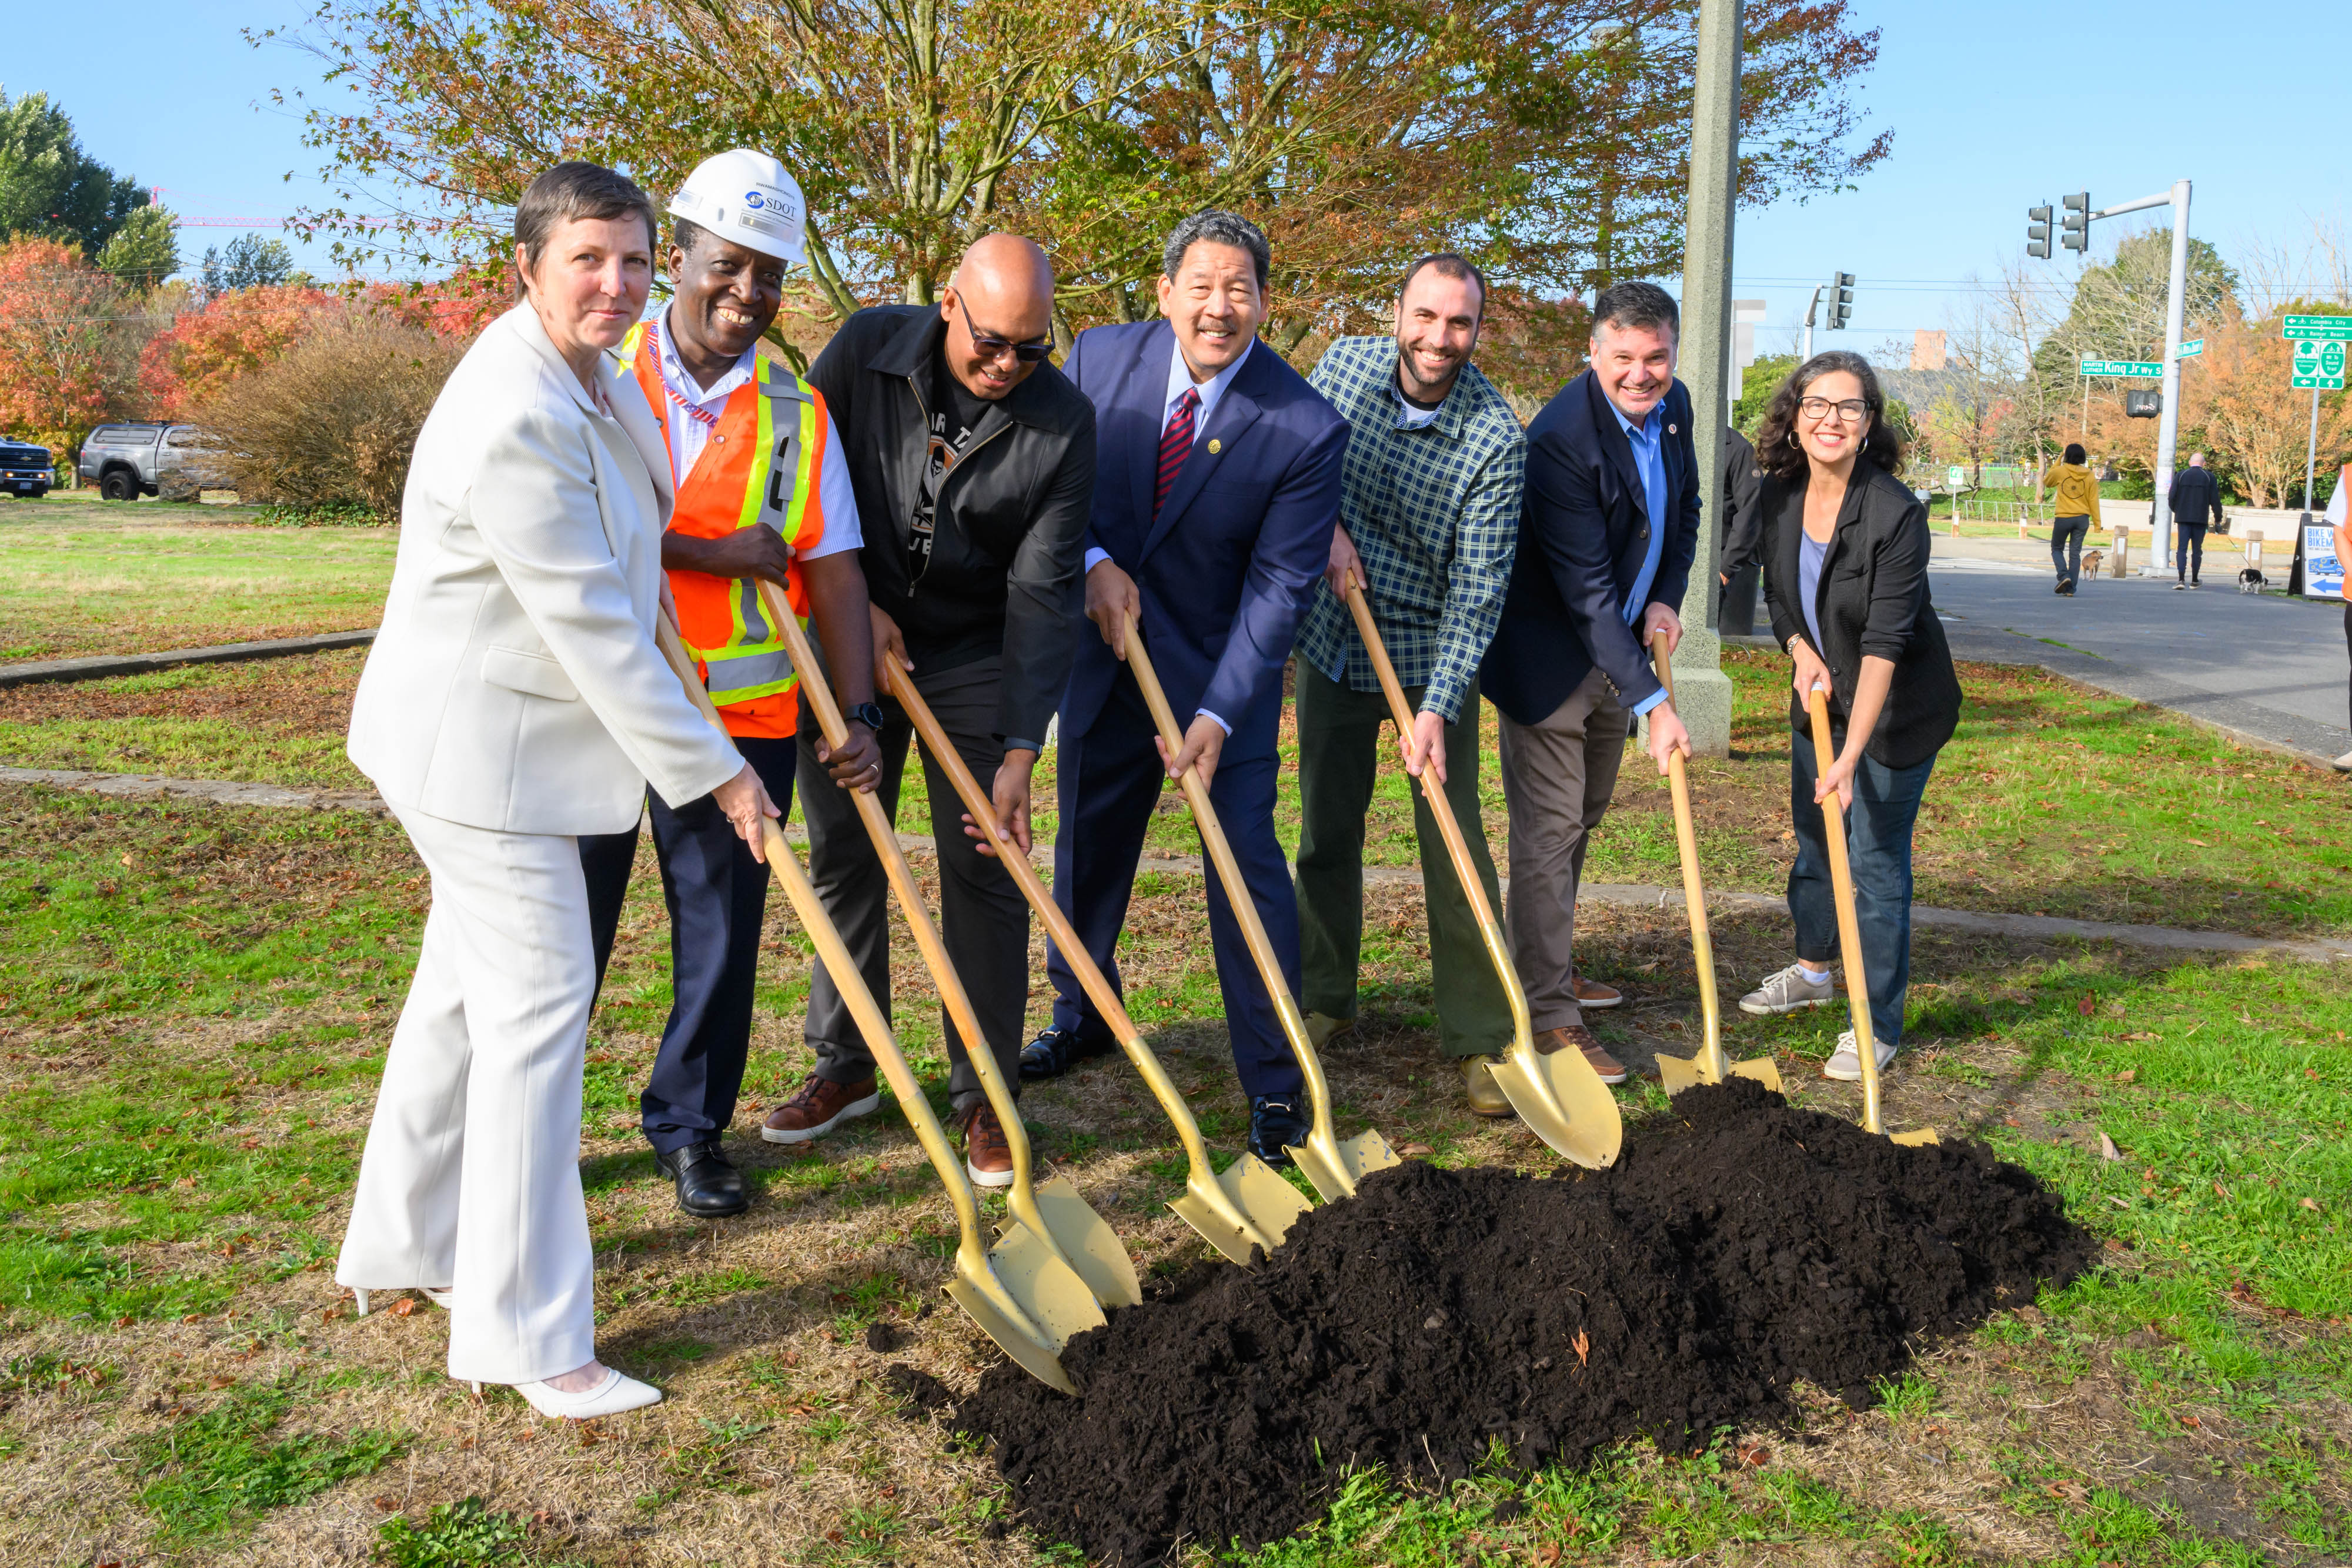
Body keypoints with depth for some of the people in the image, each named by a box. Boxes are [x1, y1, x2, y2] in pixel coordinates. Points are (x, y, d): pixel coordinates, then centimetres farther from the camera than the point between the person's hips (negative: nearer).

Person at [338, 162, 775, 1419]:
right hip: (480, 747, -11)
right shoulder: (516, 419, -27)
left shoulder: (588, 373, 6)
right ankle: (527, 1332, 3)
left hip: (516, 736, 11)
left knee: (470, 981, 19)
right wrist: (713, 770, -21)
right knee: (536, 1001, -7)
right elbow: (591, 622, -26)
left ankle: (402, 1244, 37)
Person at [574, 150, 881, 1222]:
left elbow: (833, 569, 0)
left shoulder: (797, 412, 4)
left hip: (741, 715, 2)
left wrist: (856, 710, -9)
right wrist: (716, 555, -16)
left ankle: (690, 1125, 28)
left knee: (722, 931, 9)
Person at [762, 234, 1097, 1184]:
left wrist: (1020, 750, -19)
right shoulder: (867, 348, -11)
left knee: (984, 873, 0)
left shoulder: (1064, 424, -14)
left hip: (977, 664, -1)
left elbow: (1041, 595, -16)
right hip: (850, 644, 2)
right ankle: (846, 1066, 25)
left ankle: (984, 1097, 12)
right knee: (843, 858, 9)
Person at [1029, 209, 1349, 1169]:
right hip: (1106, 644, 4)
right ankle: (1082, 1015, 39)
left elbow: (1278, 585, -17)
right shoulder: (1101, 357, -8)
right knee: (1087, 841, 15)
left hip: (1223, 665, -4)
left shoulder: (1306, 429, -19)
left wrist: (1218, 715, -23)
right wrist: (1093, 563, -15)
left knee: (1246, 857, -7)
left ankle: (1276, 1085, 3)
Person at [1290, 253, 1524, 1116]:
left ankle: (1480, 1037, 3)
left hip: (1432, 655, -4)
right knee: (1325, 827, 12)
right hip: (1332, 642, 4)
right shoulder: (1346, 363, -7)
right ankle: (1324, 996, 28)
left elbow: (1478, 588, -21)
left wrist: (1436, 709, -28)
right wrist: (1326, 527, -11)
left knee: (1454, 843, -4)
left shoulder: (1496, 438, -19)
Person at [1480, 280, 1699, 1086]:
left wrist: (1667, 598, 1)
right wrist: (1653, 701, -29)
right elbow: (1586, 591, -28)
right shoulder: (1562, 438, -27)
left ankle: (1549, 965, 35)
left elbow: (1685, 507, 18)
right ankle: (1547, 1018, 0)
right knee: (1548, 833, -5)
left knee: (1583, 818, 19)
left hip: (1618, 648, 8)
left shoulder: (1673, 406, 0)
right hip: (1550, 657, -8)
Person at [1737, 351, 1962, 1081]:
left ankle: (1879, 1025, 9)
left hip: (1897, 707, -6)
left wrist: (1851, 756, -35)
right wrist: (1802, 652, -10)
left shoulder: (1895, 513, -26)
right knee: (1813, 836, 20)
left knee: (1875, 857, -4)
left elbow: (1884, 643, -30)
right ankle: (1812, 971, 42)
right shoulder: (1777, 497, -7)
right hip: (1820, 694, 7)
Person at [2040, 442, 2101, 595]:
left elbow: (2047, 481, 17)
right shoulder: (2089, 476, 1)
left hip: (2064, 518, -2)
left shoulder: (2060, 471, -6)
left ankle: (2064, 575, -11)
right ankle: (2071, 588, 3)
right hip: (2082, 519, 2)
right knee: (2075, 553, 6)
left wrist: (2058, 461, 20)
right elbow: (2094, 500, 2)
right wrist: (2097, 523, 7)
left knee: (2057, 549, 14)